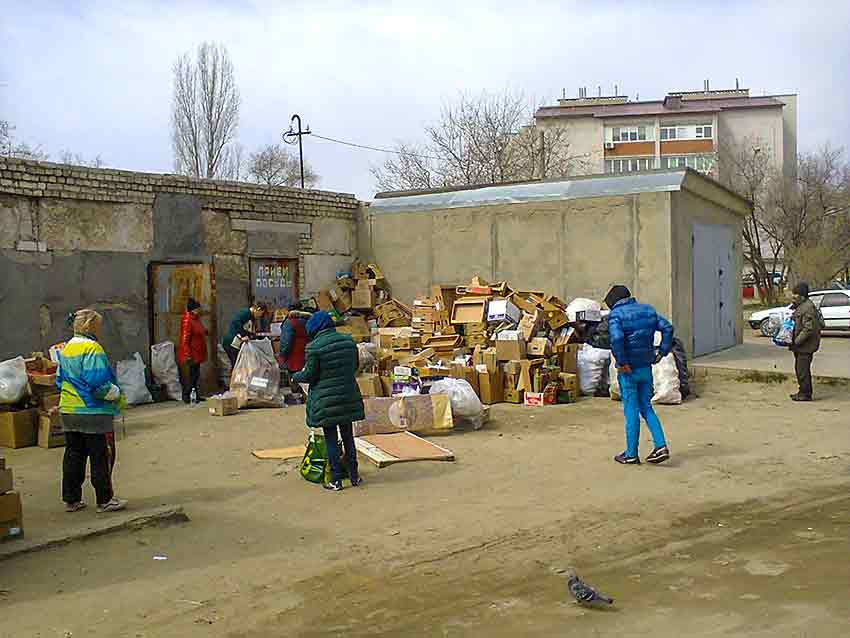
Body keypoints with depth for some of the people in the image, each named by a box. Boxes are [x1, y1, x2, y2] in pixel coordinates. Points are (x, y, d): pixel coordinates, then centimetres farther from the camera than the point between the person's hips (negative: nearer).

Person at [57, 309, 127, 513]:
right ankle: (105, 500, 7)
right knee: (102, 458, 2)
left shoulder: (66, 349, 11)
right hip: (93, 413, -8)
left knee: (73, 456, 14)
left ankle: (71, 500, 20)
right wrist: (116, 394, -8)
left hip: (68, 412, 8)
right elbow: (98, 384, -22)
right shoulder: (92, 349, -16)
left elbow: (59, 380, 18)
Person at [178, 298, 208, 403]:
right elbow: (185, 339, -20)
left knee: (196, 374, 14)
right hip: (191, 354, -10)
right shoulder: (187, 320, -17)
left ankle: (196, 395, 21)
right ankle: (186, 396, 0)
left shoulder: (196, 318, 12)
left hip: (197, 353, 10)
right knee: (190, 374, -6)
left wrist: (205, 331, 9)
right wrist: (187, 354, -23)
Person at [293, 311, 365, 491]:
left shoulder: (314, 347, -15)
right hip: (349, 398, 5)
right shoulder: (349, 341, 2)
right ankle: (354, 476, 22)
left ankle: (336, 480, 9)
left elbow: (309, 375, -11)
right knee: (348, 437, 16)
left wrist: (296, 377, 9)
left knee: (331, 441, 5)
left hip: (326, 401, -5)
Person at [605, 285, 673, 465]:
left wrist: (622, 363, -20)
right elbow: (667, 328, 4)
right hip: (646, 368, 6)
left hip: (629, 370, -5)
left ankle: (631, 455, 10)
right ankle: (661, 446, 6)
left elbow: (616, 338, -27)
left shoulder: (616, 314, -10)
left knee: (631, 411, 2)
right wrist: (662, 352, 4)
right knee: (646, 407, 16)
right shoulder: (648, 310, 9)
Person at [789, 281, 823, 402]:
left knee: (803, 369, -5)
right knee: (799, 368, 17)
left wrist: (796, 342, -22)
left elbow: (809, 329, -25)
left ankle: (805, 394, 2)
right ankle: (803, 391, 28)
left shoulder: (808, 308, -20)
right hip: (801, 345, 11)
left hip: (806, 345, -11)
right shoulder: (800, 306, 14)